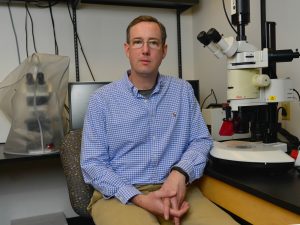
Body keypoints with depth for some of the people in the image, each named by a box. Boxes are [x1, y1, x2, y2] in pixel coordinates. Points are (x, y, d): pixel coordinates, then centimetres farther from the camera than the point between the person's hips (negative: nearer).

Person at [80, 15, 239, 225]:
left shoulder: (183, 90, 8)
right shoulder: (102, 99, 0)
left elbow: (201, 140, 7)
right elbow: (93, 163, -3)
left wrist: (180, 173, -14)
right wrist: (139, 199, -17)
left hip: (175, 191, 3)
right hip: (120, 195, -2)